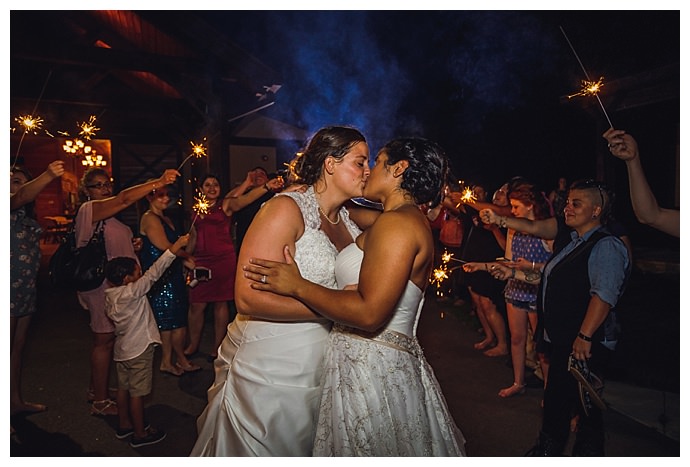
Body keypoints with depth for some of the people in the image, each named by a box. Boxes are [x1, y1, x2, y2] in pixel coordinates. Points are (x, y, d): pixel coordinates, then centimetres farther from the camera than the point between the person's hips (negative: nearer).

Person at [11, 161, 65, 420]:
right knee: (10, 348, -3)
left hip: (27, 289, 8)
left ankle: (16, 401, 29)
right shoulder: (11, 207, -11)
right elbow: (22, 196, -33)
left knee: (18, 348, 17)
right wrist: (48, 176, -46)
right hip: (11, 287, -8)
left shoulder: (27, 216, 17)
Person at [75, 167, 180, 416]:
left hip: (114, 283, 9)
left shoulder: (107, 215, 17)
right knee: (104, 339, -2)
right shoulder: (89, 209, -12)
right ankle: (100, 402, 9)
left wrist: (131, 246, 6)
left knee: (106, 339, 17)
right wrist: (160, 182, -34)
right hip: (101, 284, -9)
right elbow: (125, 198, -29)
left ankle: (96, 389, 31)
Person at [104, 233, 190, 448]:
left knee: (124, 388, 19)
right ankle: (140, 434, 13)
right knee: (137, 392, 2)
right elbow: (153, 274, -28)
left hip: (122, 348, 9)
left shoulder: (111, 294, 1)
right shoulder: (131, 292, -23)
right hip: (139, 350, -9)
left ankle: (124, 425, 35)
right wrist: (173, 249, -31)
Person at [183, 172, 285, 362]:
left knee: (221, 303, 4)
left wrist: (267, 186, -37)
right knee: (196, 304, 4)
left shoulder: (226, 204, 0)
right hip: (201, 261, 3)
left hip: (224, 259, -3)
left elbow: (245, 198, -19)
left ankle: (217, 346, 16)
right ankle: (193, 344, 22)